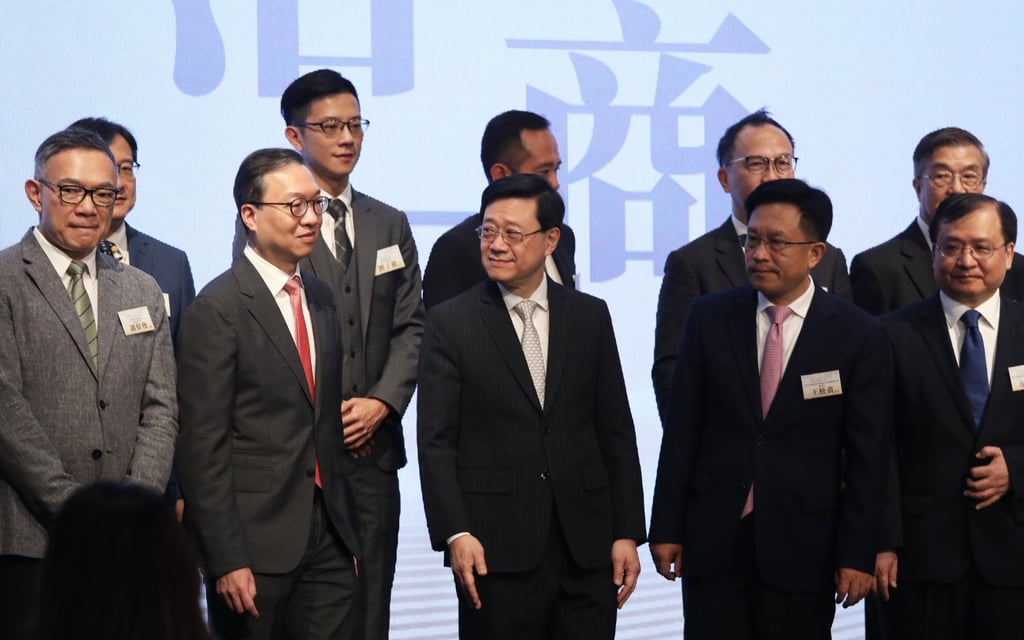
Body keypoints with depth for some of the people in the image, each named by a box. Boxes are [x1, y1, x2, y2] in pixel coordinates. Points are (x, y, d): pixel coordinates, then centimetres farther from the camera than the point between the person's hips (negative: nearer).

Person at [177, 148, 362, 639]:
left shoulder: (320, 298, 13)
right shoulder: (217, 309, -10)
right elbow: (202, 447, -13)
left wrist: (345, 531, 16)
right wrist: (226, 560, -17)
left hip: (327, 535, 6)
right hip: (254, 543, -6)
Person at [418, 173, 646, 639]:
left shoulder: (590, 316, 9)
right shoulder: (450, 323, 1)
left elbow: (616, 433, 9)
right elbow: (436, 442, -2)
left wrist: (627, 532, 4)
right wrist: (455, 534, -12)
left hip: (586, 544, 2)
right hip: (496, 547, -2)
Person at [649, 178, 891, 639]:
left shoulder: (859, 335, -3)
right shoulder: (709, 317, 3)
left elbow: (866, 456, -3)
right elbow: (681, 430, 4)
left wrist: (856, 554, -6)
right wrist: (666, 528, 2)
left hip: (803, 547, -1)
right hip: (713, 537, 2)